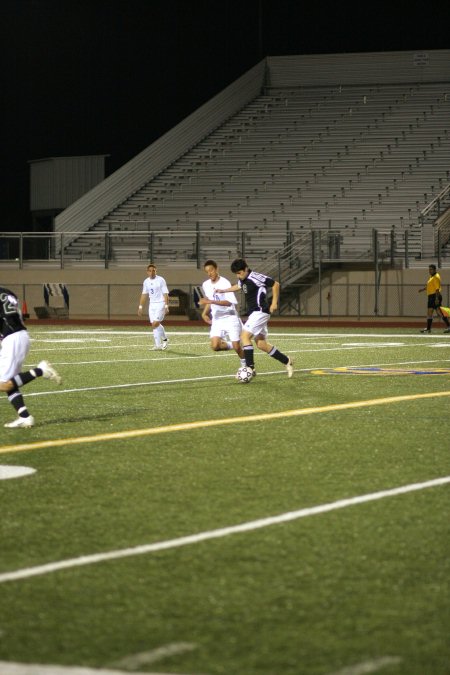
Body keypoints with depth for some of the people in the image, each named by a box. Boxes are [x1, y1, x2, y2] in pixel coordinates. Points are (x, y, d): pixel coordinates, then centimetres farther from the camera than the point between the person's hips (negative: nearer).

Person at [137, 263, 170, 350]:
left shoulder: (161, 280, -7)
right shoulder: (146, 282, 9)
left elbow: (165, 294, -9)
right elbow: (144, 295, 17)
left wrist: (166, 306, -17)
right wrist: (140, 307, 13)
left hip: (160, 304, -6)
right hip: (152, 304, 6)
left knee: (155, 323, -16)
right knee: (154, 325, 3)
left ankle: (165, 340, -1)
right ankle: (158, 345, 10)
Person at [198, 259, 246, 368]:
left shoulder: (224, 283, -16)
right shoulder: (206, 285, 4)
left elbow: (229, 302, -28)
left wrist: (210, 301, -35)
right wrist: (205, 313, 7)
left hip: (230, 318, -5)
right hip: (216, 319, 5)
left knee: (237, 347, -6)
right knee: (215, 346, -14)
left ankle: (245, 365, 20)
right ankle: (230, 345, 16)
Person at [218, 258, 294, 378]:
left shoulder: (255, 277, -18)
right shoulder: (242, 279, 8)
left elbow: (275, 284, -12)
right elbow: (239, 286, 34)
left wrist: (274, 303, -11)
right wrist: (223, 290, 30)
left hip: (260, 311, -9)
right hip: (253, 313, 9)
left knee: (245, 336, -17)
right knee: (261, 344, 8)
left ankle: (250, 368, -17)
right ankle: (286, 361, 19)